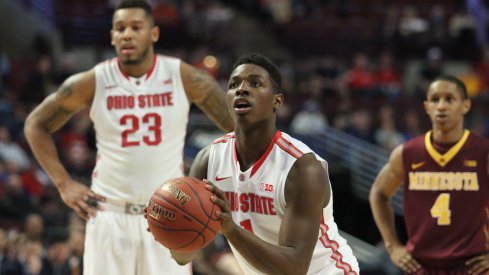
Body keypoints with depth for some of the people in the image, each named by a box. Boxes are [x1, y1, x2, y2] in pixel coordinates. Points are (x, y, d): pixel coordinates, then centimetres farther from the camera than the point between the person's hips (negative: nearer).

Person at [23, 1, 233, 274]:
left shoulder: (184, 78, -6)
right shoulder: (93, 83, -5)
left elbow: (238, 126, 2)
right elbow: (36, 124, 7)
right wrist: (63, 183, -1)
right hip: (109, 214, 0)